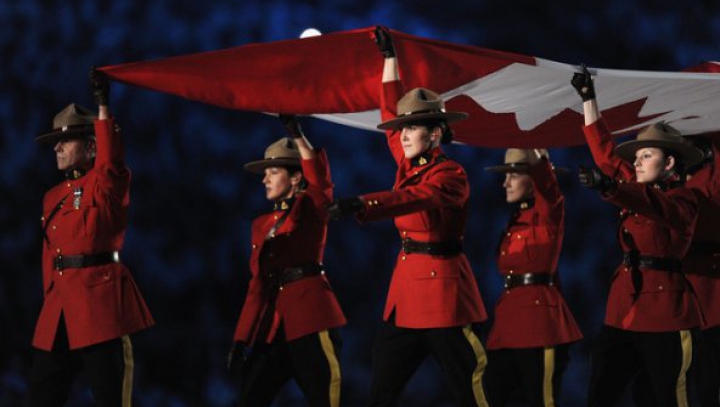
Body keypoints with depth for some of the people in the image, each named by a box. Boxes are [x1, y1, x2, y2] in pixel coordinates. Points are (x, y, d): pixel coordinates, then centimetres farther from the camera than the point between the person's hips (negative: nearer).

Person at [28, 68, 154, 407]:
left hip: (101, 301, -7)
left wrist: (102, 105, -30)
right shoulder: (53, 197, 19)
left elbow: (111, 161, -23)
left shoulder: (108, 184, -1)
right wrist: (50, 299, 15)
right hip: (58, 308, 7)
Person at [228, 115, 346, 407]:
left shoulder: (311, 208, 4)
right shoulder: (262, 224, 19)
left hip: (311, 315, -6)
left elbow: (320, 177, -18)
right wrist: (242, 339, 12)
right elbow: (258, 282, 18)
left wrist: (296, 133, -21)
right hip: (272, 321, 6)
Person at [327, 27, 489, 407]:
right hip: (407, 288, 8)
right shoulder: (409, 165, 10)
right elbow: (391, 112, 21)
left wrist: (360, 204, -45)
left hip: (442, 286, -8)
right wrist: (389, 57, 24)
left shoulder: (450, 175, -12)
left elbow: (414, 198, -30)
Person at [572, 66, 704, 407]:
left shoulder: (681, 200, -7)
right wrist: (588, 99, 17)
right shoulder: (639, 187, 15)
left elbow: (654, 206, -27)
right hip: (624, 305, 7)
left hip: (664, 306, -7)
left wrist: (608, 187, -45)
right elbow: (605, 151, 20)